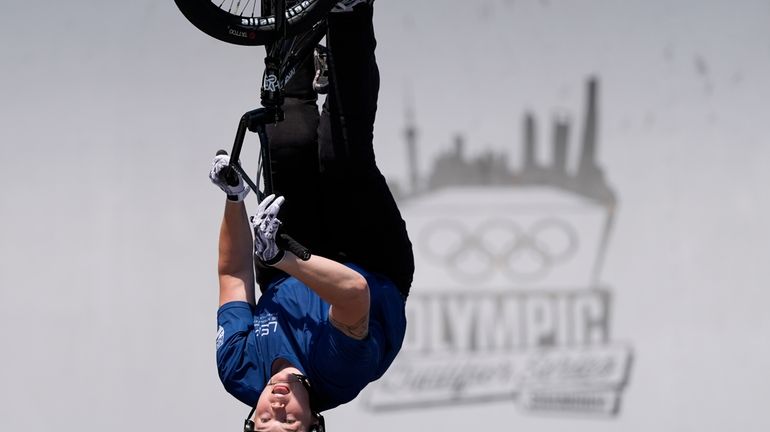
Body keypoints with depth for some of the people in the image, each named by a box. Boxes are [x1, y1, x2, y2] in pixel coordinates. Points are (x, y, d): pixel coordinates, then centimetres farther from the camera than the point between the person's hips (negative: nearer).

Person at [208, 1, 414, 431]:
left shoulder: (241, 375, -30)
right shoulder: (337, 377, -40)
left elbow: (234, 277, -21)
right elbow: (355, 291, -54)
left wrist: (234, 198, -32)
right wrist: (280, 255, -58)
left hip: (288, 277, 3)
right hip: (376, 266, -3)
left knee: (291, 150, -15)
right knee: (342, 161, -22)